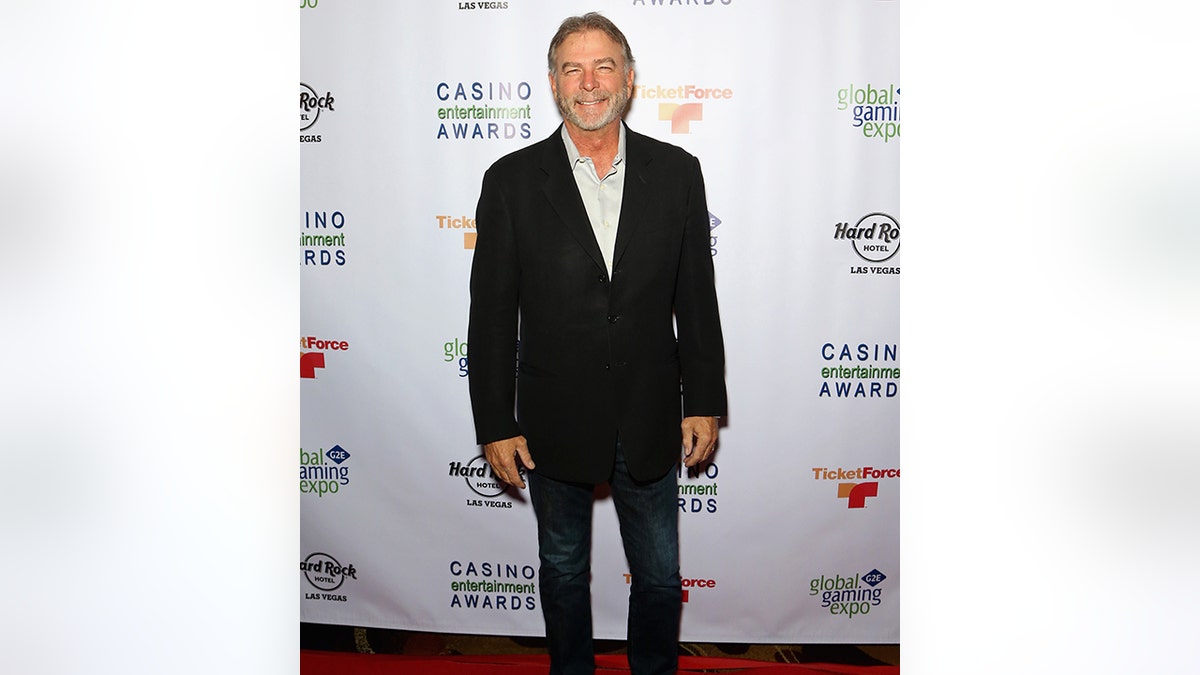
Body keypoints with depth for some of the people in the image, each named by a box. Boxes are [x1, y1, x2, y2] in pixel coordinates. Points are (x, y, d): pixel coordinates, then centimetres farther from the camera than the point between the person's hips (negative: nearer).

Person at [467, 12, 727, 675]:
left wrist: (704, 401, 2)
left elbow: (696, 298, 2)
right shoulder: (512, 180, -6)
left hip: (650, 422, 1)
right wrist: (496, 425, -5)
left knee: (660, 578, 16)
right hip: (555, 424, 0)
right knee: (563, 571, 20)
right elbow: (492, 314, -5)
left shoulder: (676, 172, -2)